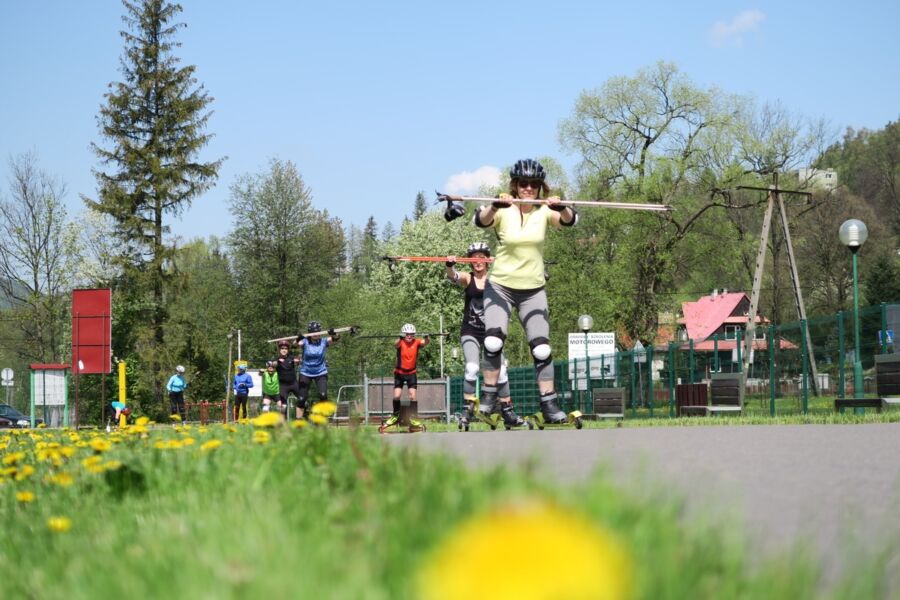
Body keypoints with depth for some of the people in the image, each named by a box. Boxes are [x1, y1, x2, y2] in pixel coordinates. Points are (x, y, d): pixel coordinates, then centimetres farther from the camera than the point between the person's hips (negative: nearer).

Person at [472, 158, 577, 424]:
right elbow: (481, 220, -29)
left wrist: (562, 208, -45)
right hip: (500, 286, -2)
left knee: (542, 349, -3)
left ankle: (549, 404, 4)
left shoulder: (545, 211, -4)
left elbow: (569, 220, -22)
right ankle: (488, 397, -4)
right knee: (493, 341, -18)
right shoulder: (503, 212, -8)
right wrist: (495, 206, -51)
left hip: (533, 290, 2)